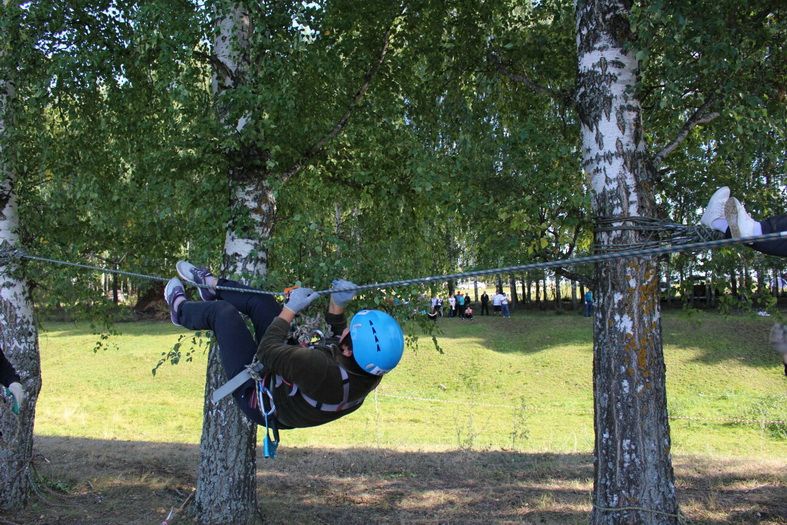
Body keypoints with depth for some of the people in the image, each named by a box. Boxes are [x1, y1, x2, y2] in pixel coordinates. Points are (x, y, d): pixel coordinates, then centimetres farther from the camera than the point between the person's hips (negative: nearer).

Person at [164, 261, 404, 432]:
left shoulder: (322, 369, -48)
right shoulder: (372, 372, -25)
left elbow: (268, 352, -31)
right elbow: (339, 340, 0)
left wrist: (289, 310, -21)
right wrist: (337, 306, -11)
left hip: (259, 399, -7)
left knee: (223, 311, 1)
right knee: (261, 301, 8)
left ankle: (181, 310, 37)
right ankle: (211, 285, 38)